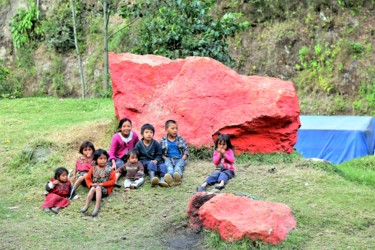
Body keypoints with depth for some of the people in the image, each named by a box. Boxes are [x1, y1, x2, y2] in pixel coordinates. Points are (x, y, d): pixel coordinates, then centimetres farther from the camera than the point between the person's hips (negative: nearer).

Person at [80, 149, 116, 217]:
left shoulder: (109, 169, -2)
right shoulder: (93, 169, 6)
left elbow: (113, 180, -6)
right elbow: (88, 178, 11)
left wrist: (102, 184, -15)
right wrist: (91, 184, -10)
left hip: (105, 188, -3)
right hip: (95, 186, 3)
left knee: (98, 188, -34)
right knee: (92, 189, -31)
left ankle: (97, 207, -43)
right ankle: (86, 206, -38)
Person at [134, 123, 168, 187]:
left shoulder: (156, 144, 7)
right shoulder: (139, 144, 5)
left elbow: (159, 155, 6)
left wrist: (156, 161, -14)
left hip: (154, 161, 3)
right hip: (144, 163, -3)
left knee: (162, 166, -26)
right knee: (151, 164, -35)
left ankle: (162, 179, -49)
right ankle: (152, 178, -61)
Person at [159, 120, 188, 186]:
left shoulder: (181, 139, 12)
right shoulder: (163, 141, 9)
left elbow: (186, 151, 13)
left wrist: (183, 158, -5)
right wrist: (165, 158, -11)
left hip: (179, 159, 1)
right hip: (168, 158, 0)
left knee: (179, 166, -34)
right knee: (168, 166, -35)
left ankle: (178, 175, -69)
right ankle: (169, 176, -69)